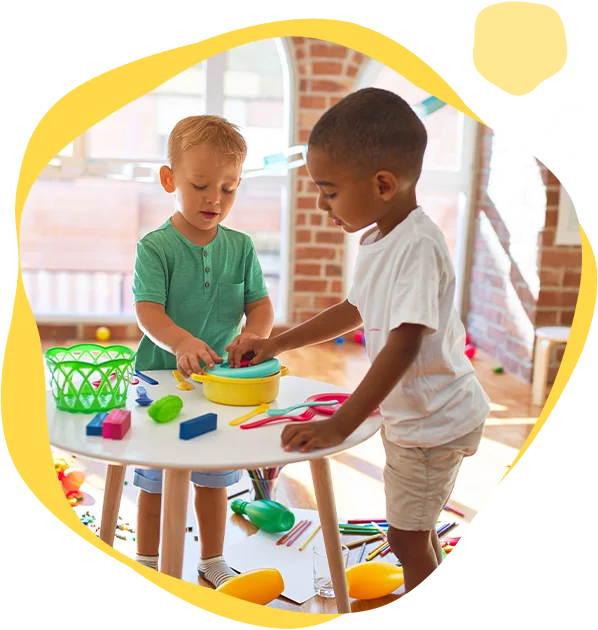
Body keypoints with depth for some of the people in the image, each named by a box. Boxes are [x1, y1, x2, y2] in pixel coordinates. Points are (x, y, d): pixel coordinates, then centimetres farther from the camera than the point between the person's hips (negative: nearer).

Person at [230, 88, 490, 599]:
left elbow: (404, 345, -33)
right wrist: (276, 344, 14)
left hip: (434, 420, -9)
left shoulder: (417, 245, -27)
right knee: (415, 533, 24)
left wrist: (338, 425, -35)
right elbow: (356, 311, 16)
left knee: (408, 537, 6)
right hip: (407, 414, 9)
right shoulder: (377, 241, 3)